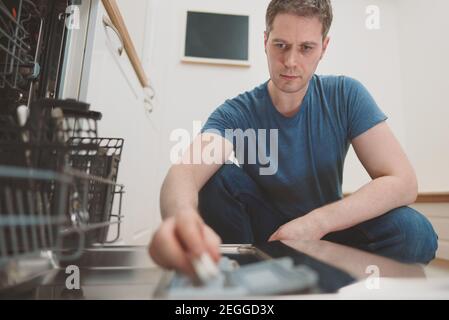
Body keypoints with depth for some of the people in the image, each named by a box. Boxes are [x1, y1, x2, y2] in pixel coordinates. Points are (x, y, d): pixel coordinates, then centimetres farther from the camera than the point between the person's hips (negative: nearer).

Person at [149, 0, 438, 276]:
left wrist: (316, 223, -30)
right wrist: (182, 216, -59)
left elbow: (403, 182, -18)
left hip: (328, 227, 2)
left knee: (414, 231, -25)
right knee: (220, 177, -27)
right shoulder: (238, 113, -16)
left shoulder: (346, 95, -12)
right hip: (263, 229, -1)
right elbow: (187, 170, -35)